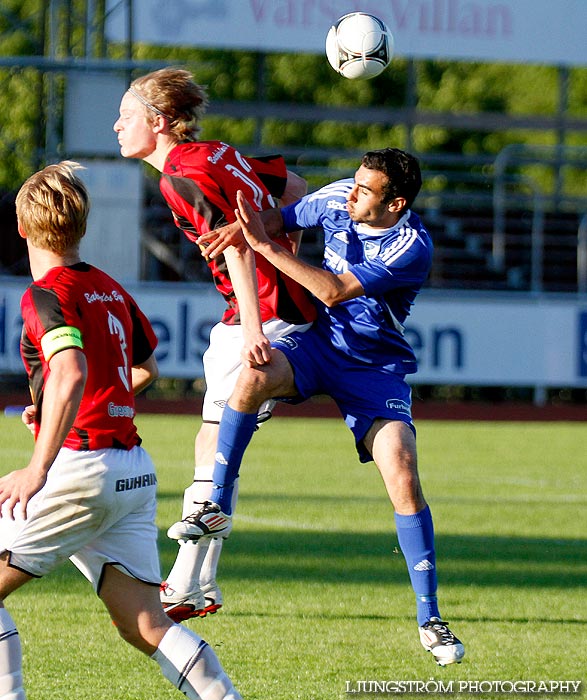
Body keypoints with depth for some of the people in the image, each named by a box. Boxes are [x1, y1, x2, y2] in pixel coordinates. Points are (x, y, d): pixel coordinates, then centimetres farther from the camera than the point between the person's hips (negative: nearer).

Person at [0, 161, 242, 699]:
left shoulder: (46, 295, -9)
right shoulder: (111, 290, 15)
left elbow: (71, 375, -26)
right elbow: (146, 369, 31)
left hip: (82, 471, -8)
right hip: (136, 471, 8)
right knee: (144, 626, 3)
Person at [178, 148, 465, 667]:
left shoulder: (412, 248, -24)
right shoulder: (338, 198, -8)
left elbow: (335, 292, -30)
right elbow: (284, 217, 12)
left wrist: (264, 245, -29)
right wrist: (242, 230, -12)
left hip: (376, 366, -3)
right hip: (319, 341, 3)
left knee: (404, 480, -16)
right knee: (253, 378, -31)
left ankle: (430, 619, -3)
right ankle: (218, 507, -15)